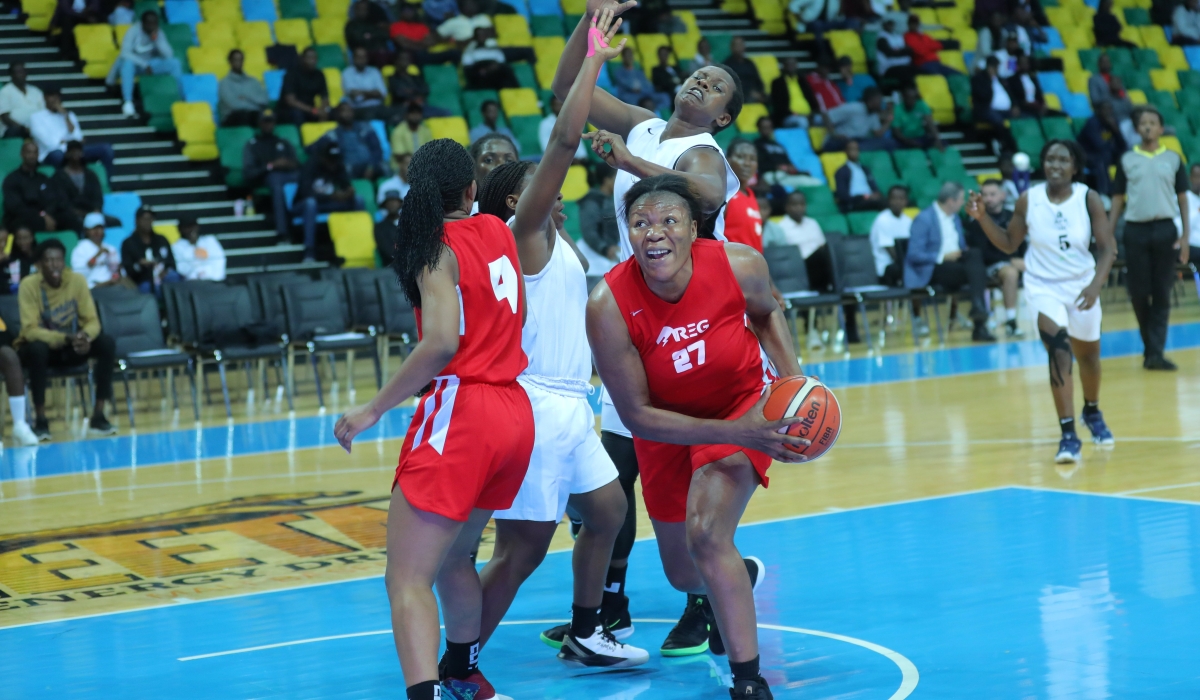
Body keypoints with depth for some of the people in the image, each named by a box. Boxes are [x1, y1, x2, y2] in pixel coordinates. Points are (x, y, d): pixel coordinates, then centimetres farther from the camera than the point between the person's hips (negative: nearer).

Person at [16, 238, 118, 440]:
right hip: (42, 345, -3)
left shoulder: (77, 280, -9)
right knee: (37, 349, -38)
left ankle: (98, 416, -19)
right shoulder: (29, 285, -18)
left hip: (71, 347, 3)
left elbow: (92, 321, -9)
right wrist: (66, 338, -38)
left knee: (107, 343, -23)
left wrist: (85, 337, -33)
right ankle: (40, 420, -27)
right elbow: (30, 330, -24)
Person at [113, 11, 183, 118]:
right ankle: (127, 102, -46)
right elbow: (125, 53, -27)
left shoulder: (159, 33, -6)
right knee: (127, 62, -40)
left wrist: (156, 40, -27)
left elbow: (169, 55, -14)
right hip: (133, 63, -4)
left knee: (174, 62, -19)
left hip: (150, 65, 4)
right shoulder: (134, 31, -19)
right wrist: (144, 65, -33)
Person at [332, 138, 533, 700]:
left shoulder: (439, 247, -6)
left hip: (460, 412, -8)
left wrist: (373, 409, -15)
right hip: (515, 414, 8)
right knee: (453, 557, 27)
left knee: (407, 579, -13)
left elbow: (441, 343, -21)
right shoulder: (498, 231, 12)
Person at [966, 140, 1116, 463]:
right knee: (1059, 353, -21)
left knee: (1088, 354, 19)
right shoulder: (1028, 200, -10)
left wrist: (1096, 284, -24)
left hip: (1081, 287, 2)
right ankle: (1068, 434, -20)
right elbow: (1009, 244, 1)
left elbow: (1107, 248, -10)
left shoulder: (1089, 199, -12)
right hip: (1044, 287, -2)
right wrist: (983, 217, -14)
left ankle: (1092, 412, 49)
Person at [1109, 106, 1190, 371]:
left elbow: (1183, 199, 8)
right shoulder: (1127, 160, 7)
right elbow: (1118, 200, 9)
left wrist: (1186, 235, -2)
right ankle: (1151, 348, 16)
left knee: (1162, 294, -3)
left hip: (1165, 229, 0)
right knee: (1139, 293, 1)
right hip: (1136, 230, 0)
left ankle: (1155, 353, -3)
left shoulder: (1173, 159, 7)